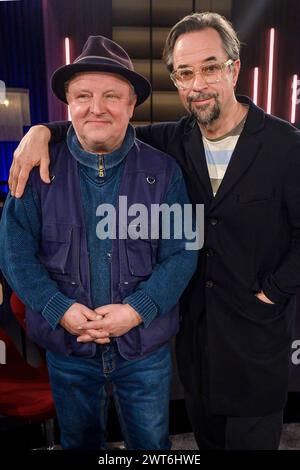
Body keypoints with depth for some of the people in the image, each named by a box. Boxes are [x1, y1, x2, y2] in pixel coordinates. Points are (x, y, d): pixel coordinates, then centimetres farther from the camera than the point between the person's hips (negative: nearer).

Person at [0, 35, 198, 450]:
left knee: (152, 443, 24)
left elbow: (181, 254, -9)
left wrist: (136, 310, -21)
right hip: (66, 346, 1)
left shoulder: (163, 170, -8)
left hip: (145, 348, 0)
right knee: (78, 441, 27)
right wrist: (60, 309, -18)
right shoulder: (40, 168, -7)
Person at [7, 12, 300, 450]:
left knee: (251, 436, 20)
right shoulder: (176, 141, -3)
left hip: (258, 331, -3)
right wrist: (42, 130, -10)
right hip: (194, 322, 4)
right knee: (205, 433, 26)